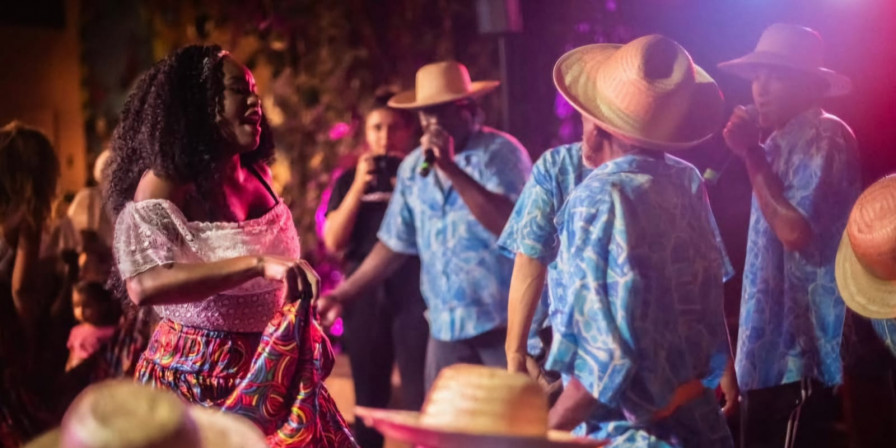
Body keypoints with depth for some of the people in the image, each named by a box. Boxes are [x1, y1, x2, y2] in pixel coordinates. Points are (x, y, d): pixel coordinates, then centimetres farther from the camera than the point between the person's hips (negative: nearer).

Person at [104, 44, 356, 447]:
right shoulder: (166, 182, -17)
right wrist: (258, 264, -40)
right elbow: (143, 285, -33)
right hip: (201, 374, -7)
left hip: (268, 369, 7)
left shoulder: (253, 174, 5)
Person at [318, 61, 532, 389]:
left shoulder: (501, 152, -7)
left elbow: (511, 224, -23)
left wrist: (451, 168, -22)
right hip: (447, 327, 5)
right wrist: (342, 295, 10)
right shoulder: (413, 166, 8)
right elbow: (395, 244, 14)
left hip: (506, 323, -5)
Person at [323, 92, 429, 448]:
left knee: (419, 395, -10)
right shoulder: (349, 180, 13)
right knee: (368, 397, 9)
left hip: (414, 290, -2)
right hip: (365, 294, 2)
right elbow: (333, 242, 3)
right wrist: (359, 185, -6)